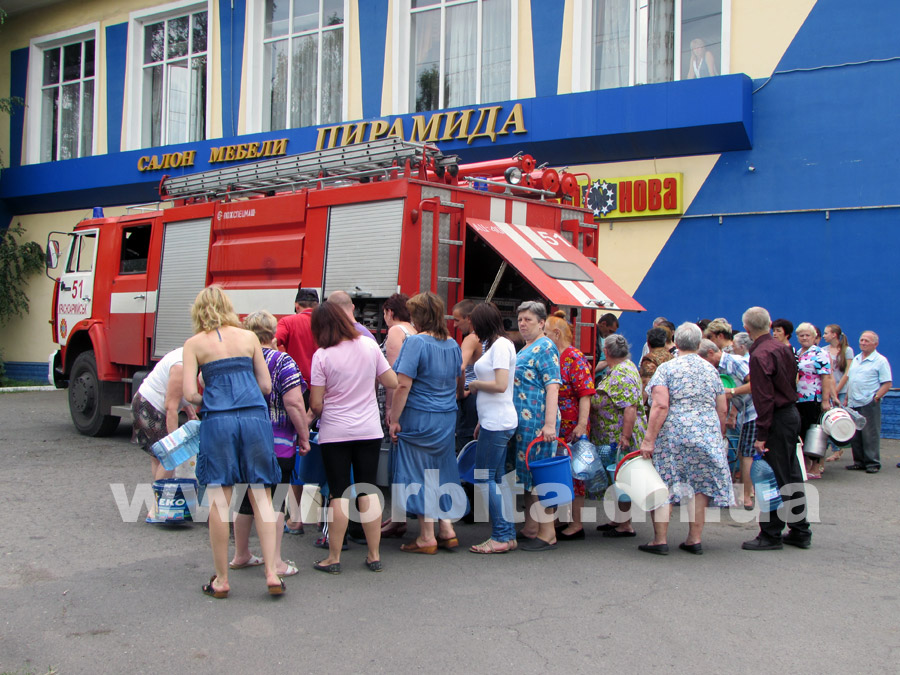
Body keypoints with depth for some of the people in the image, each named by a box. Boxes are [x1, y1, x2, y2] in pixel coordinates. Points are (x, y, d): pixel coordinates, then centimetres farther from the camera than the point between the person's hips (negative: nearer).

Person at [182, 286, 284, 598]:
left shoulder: (194, 344, 5)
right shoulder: (248, 337, 11)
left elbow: (190, 393, -2)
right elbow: (266, 386, 11)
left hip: (217, 421, -2)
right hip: (255, 417, 2)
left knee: (219, 499, 4)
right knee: (261, 495, 7)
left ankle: (221, 579, 11)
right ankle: (272, 573, 3)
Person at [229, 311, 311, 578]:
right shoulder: (282, 361, -11)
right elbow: (294, 404, -17)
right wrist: (304, 436, -8)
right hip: (277, 444, -5)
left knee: (245, 498, 16)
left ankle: (241, 555, 29)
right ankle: (276, 562, 4)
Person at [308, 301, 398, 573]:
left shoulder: (322, 355, -11)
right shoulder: (369, 345, -2)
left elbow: (316, 404, -11)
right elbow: (392, 382, 5)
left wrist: (315, 413, 11)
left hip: (335, 433, -3)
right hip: (369, 431, 3)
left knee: (339, 494, 2)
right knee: (368, 491, 9)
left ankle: (334, 558, 10)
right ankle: (374, 556, 13)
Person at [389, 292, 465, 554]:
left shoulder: (416, 342, -14)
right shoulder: (453, 344, 8)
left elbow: (403, 384, -18)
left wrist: (394, 419, -12)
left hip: (419, 418, -7)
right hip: (447, 419, 7)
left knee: (420, 476, 2)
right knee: (442, 473, 16)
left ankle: (427, 537, 8)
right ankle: (447, 531, 18)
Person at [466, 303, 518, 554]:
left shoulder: (500, 345, -12)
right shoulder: (496, 344, 17)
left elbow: (500, 385, -21)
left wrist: (475, 384, -5)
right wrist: (482, 422, 19)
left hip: (497, 423, -10)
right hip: (494, 422, 10)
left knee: (484, 478, -7)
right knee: (498, 478, 11)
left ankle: (500, 536, -3)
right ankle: (508, 535, 15)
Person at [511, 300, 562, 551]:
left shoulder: (545, 347, -9)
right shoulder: (524, 349, 19)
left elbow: (552, 386, -17)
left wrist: (550, 424, -24)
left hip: (537, 422, -9)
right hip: (522, 422, 9)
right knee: (527, 476, 14)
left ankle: (547, 534, 0)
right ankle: (530, 528, 22)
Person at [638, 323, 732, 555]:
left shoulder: (666, 368, -3)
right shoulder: (711, 369, 11)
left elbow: (660, 406, -13)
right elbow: (722, 410, 12)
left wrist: (649, 439, -13)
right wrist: (718, 438, 23)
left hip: (673, 434, -4)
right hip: (707, 435, 4)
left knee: (663, 486, 2)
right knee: (700, 486, 10)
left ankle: (660, 540, 3)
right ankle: (695, 539, 14)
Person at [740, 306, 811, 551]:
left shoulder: (759, 355, -17)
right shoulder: (784, 348, 9)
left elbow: (764, 398, -20)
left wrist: (761, 434, -18)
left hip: (777, 419, -9)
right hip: (792, 413, 9)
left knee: (773, 478, -2)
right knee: (791, 475, 15)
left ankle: (772, 535, 4)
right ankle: (800, 531, 22)